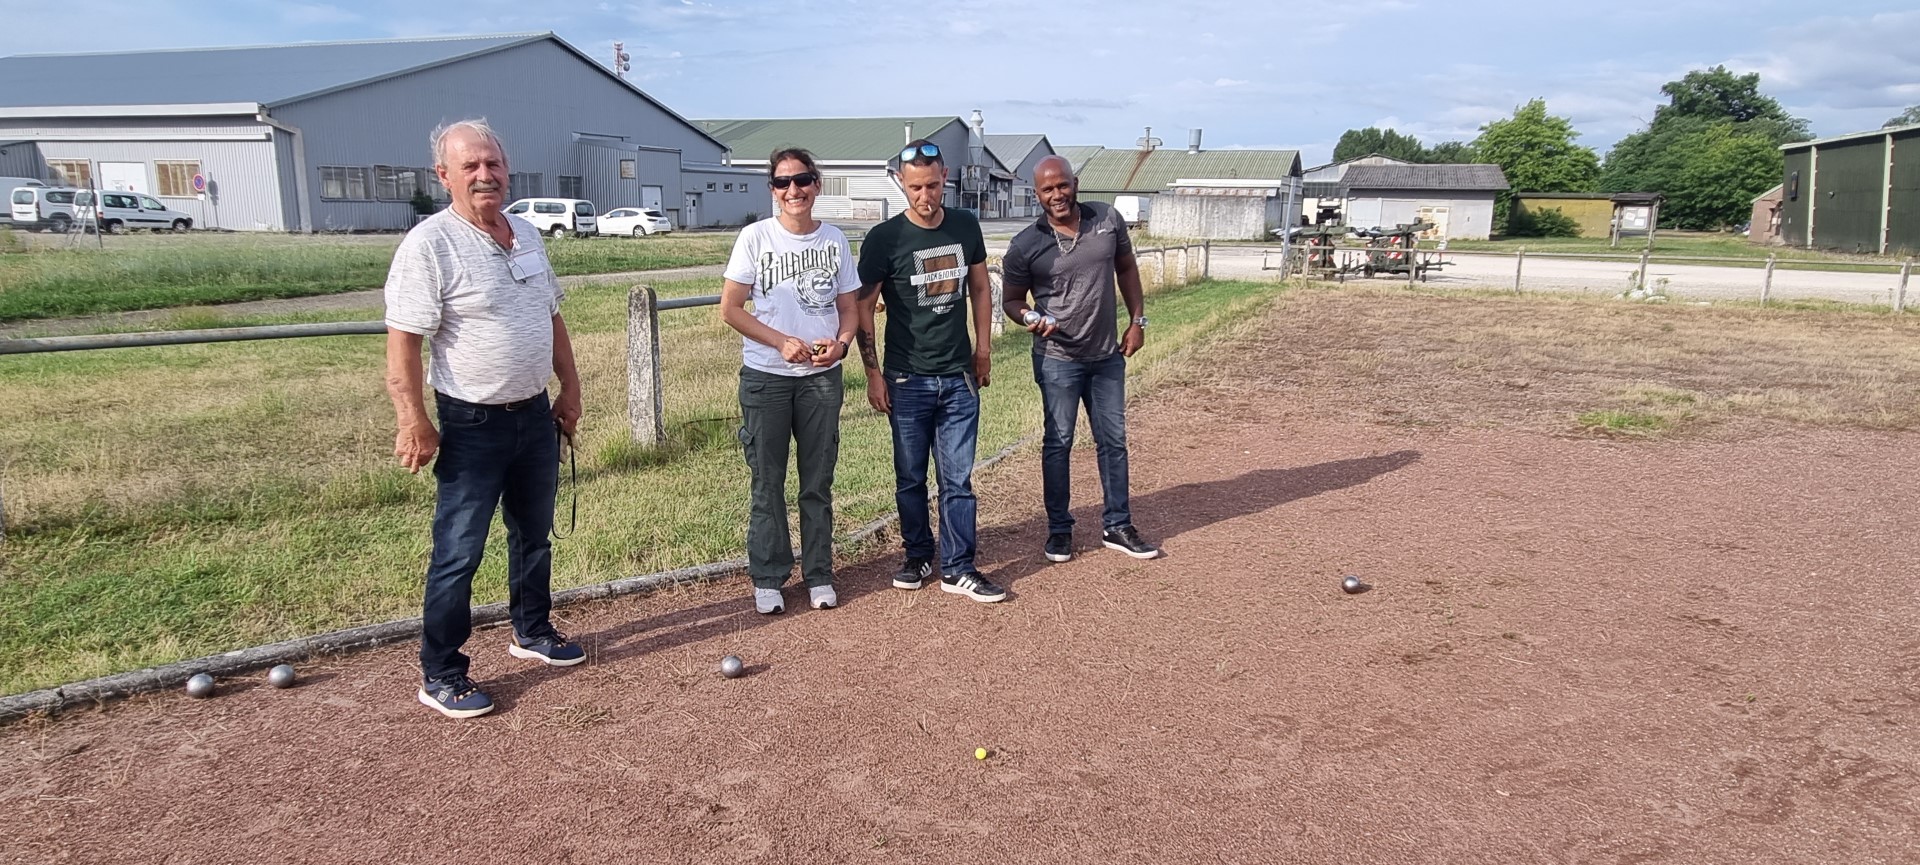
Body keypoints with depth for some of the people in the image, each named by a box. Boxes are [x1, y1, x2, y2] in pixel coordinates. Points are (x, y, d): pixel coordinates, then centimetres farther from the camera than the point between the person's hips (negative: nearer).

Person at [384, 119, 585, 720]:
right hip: (472, 426, -7)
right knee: (458, 553, 0)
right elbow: (402, 343, -19)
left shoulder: (527, 235, 8)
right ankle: (440, 675, 13)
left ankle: (532, 631, 38)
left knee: (535, 534, 20)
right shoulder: (430, 245, -16)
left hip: (535, 415, 7)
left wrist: (570, 388, 16)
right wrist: (413, 423, -22)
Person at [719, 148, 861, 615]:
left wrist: (840, 343, -12)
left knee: (818, 481, 10)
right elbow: (730, 308, -5)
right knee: (768, 482, 7)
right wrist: (783, 343, -15)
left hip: (823, 377, 2)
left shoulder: (834, 240, 3)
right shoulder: (756, 237, -5)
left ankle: (818, 576, 23)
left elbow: (849, 307, 9)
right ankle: (768, 580, 19)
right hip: (766, 377, -2)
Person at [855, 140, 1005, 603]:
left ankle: (958, 569, 12)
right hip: (908, 380, -2)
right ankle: (918, 558, 26)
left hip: (959, 377, 2)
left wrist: (983, 348, 11)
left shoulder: (966, 227, 2)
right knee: (911, 477, 9)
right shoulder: (885, 238, -9)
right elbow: (863, 308, -3)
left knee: (958, 478, 4)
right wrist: (873, 373, -5)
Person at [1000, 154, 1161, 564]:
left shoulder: (1108, 220, -3)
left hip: (1108, 355, 4)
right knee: (1058, 443, 5)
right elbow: (1011, 300, 0)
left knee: (1113, 440, 11)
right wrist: (1029, 318, -22)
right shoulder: (1025, 245, -11)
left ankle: (1117, 526, 25)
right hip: (1058, 360, -3)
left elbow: (1126, 269, 11)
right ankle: (1059, 529, 19)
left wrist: (1137, 321, 6)